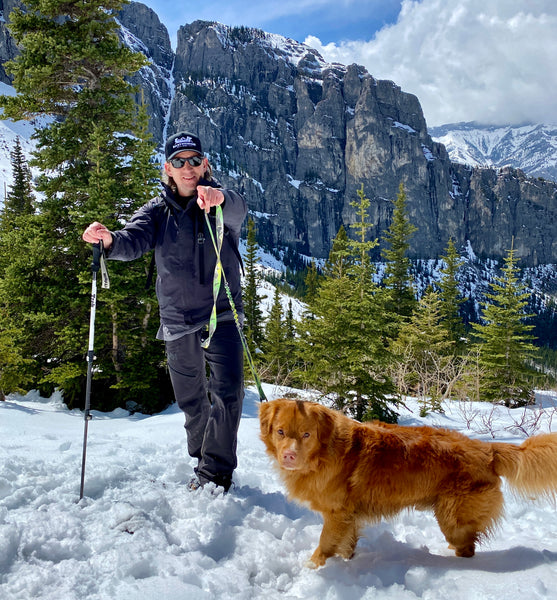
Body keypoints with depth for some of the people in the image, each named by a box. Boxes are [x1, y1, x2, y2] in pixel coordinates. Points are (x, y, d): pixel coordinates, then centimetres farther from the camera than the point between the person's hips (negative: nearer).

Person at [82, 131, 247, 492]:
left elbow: (238, 210, -27)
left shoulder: (221, 203, -3)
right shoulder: (159, 210, 4)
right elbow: (135, 240, -13)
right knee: (190, 398, 15)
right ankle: (201, 459, 36)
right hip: (178, 318, 3)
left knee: (227, 392, -13)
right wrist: (110, 240, -37)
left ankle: (216, 470, 1)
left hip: (222, 313, -3)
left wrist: (219, 198, -51)